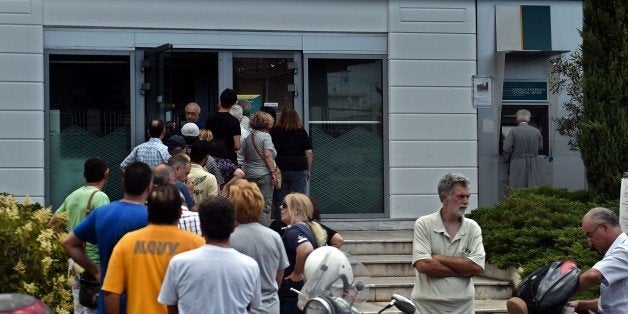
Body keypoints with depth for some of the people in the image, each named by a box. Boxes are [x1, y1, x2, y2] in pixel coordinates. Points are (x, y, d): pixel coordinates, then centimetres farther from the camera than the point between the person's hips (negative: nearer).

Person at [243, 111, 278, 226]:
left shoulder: (248, 138, 13)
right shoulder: (265, 136, -8)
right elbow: (267, 155, -16)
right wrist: (273, 172, -14)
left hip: (249, 174, 7)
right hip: (264, 174, -7)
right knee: (265, 206, -5)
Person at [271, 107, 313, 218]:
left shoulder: (274, 131, 3)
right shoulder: (302, 132, 2)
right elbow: (309, 153, 1)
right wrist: (309, 170, 10)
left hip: (279, 169, 1)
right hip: (298, 169, -1)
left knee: (279, 201, 6)